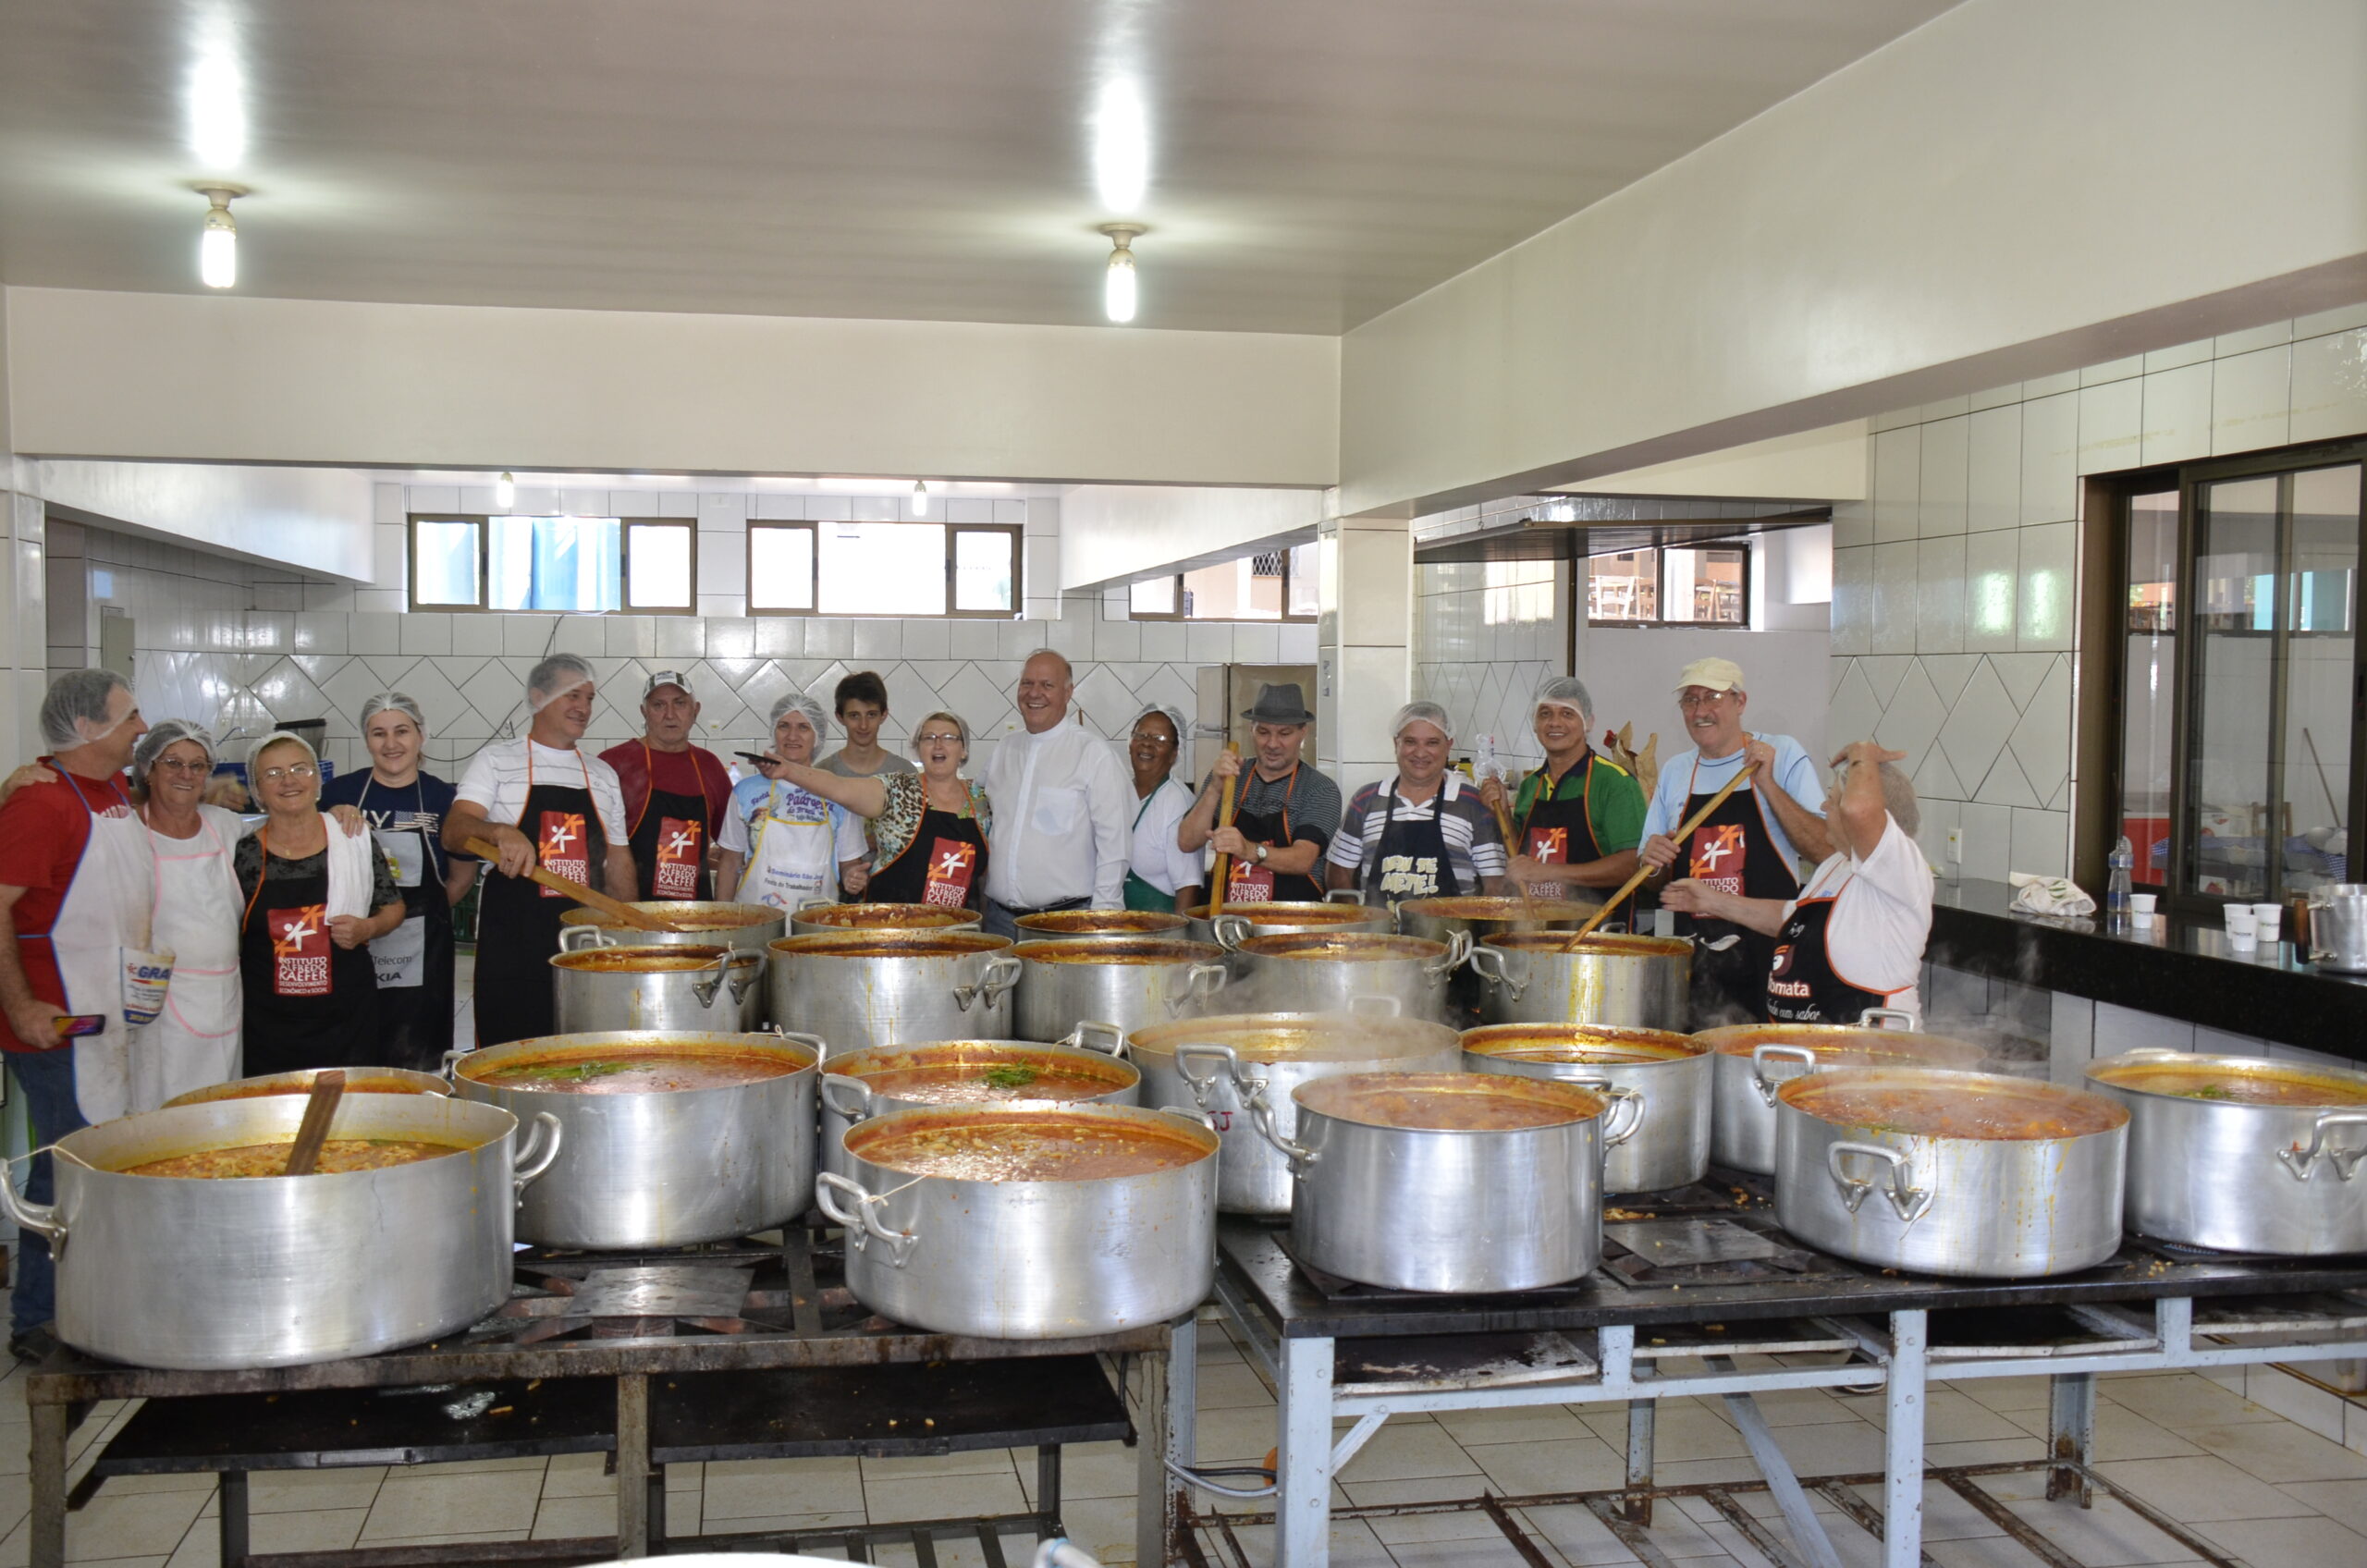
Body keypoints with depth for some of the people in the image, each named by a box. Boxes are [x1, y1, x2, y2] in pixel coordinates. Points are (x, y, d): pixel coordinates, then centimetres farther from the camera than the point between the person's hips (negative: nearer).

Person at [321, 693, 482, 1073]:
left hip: (419, 955, 0)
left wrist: (419, 912, 7)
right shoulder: (339, 793, 3)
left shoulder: (441, 798, 3)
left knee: (418, 1065, 2)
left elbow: (462, 878, 13)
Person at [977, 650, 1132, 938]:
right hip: (999, 919, 5)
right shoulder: (1001, 754, 14)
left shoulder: (1094, 755, -4)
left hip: (1068, 918, -5)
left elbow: (1113, 843, -7)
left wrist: (1102, 916, -12)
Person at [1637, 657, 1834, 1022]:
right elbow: (1652, 878, 18)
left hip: (1770, 953, -4)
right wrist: (1652, 862, -5)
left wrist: (1767, 784, -17)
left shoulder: (1782, 755, 0)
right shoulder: (1673, 771, 12)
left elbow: (1828, 851, -10)